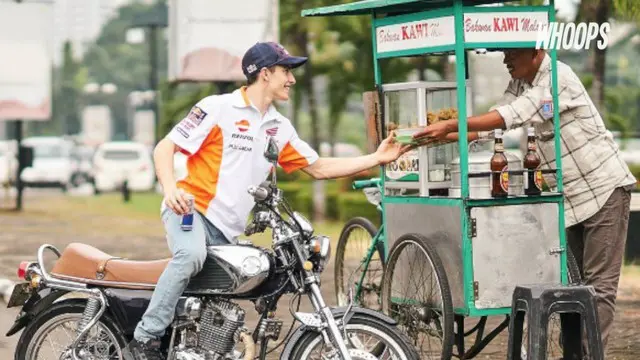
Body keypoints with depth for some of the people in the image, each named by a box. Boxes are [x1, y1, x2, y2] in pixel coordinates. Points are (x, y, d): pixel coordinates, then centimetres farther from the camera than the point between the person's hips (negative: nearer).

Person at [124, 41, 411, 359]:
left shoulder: (280, 128, 12)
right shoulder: (217, 108, -7)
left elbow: (319, 168, 16)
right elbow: (165, 147, -8)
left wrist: (376, 159, 8)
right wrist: (170, 189, -27)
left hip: (228, 230, 7)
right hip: (191, 209, -7)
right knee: (191, 255, -37)